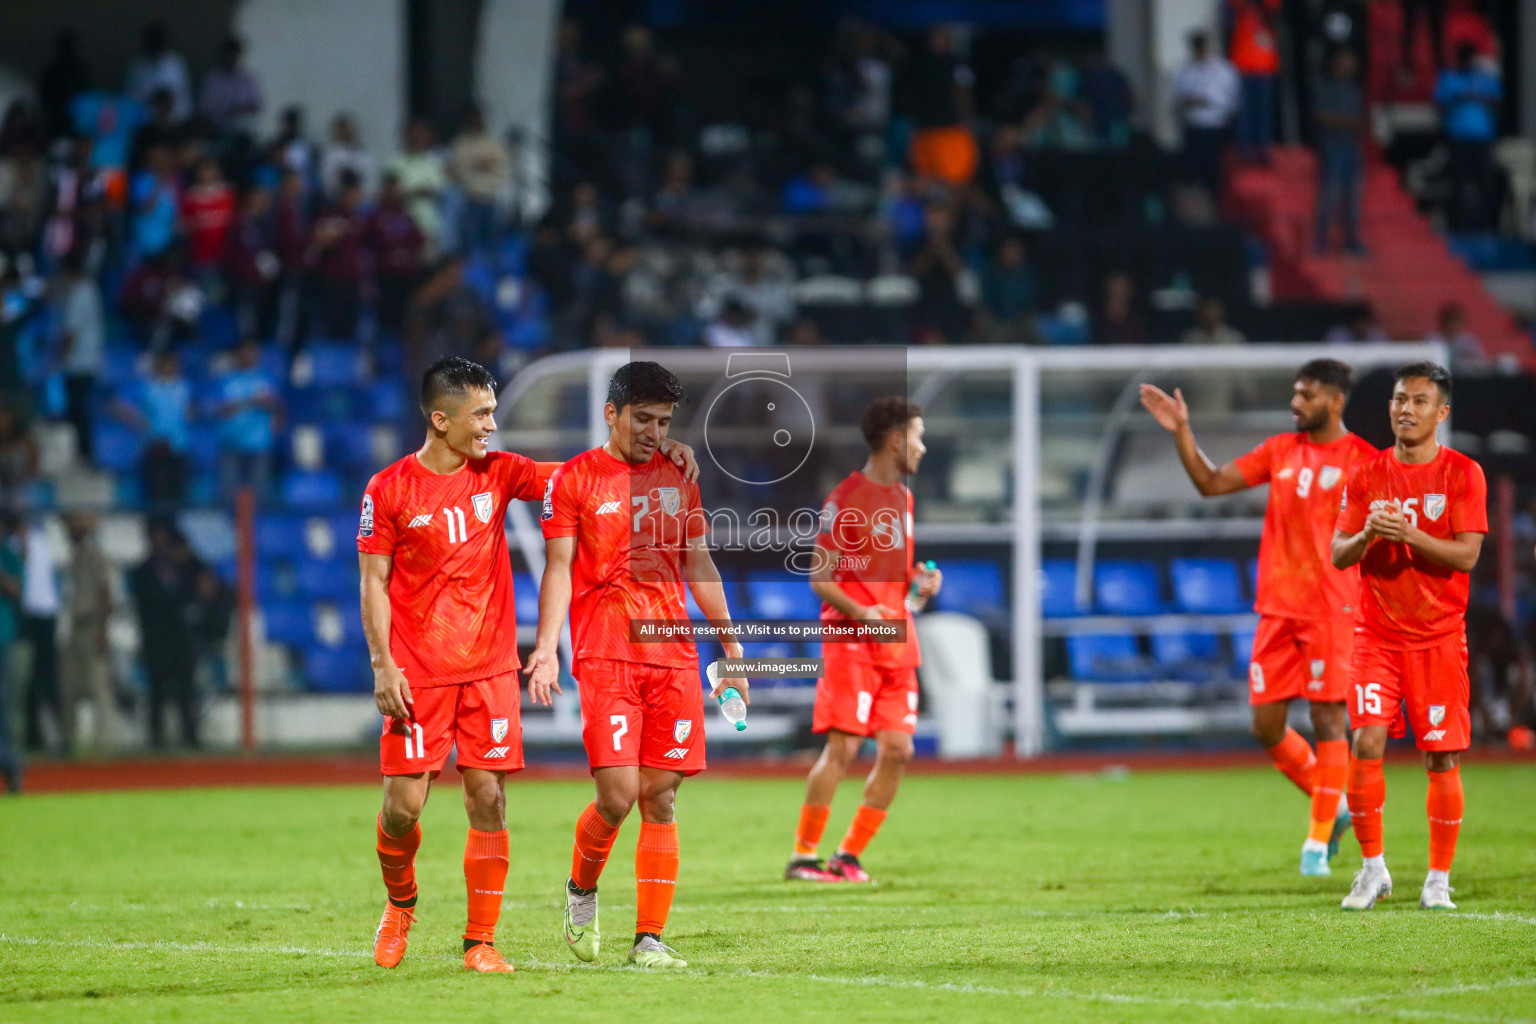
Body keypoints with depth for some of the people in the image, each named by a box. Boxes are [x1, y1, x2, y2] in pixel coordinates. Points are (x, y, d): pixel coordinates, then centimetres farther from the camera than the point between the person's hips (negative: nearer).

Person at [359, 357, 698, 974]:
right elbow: (374, 582, -2)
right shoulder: (390, 490, -3)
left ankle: (481, 942, 3)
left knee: (488, 800, -3)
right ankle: (400, 904, 24)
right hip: (417, 674, -3)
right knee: (403, 807, -5)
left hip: (489, 668, 3)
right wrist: (383, 665, -10)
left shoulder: (497, 474, 7)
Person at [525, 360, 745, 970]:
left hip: (673, 656, 4)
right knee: (617, 795, -13)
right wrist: (547, 645, -13)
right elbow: (559, 567, -1)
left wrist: (730, 641, 18)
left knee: (660, 799, -1)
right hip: (604, 656, -4)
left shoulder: (679, 478, 14)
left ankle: (650, 940, 1)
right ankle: (582, 890, 17)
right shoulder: (575, 479, 1)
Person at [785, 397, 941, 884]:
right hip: (852, 642, -8)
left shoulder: (902, 498, 16)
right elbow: (819, 578, -11)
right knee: (843, 747, -12)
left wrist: (920, 578, 6)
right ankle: (803, 856, -5)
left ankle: (849, 855, 9)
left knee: (898, 750, 1)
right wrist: (859, 612, -26)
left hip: (897, 645, 8)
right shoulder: (846, 499, -9)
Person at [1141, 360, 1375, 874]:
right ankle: (1332, 806, 24)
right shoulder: (1280, 451, 12)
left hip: (1330, 610, -5)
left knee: (1326, 720, -6)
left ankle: (1318, 840, 2)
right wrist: (1181, 432, 2)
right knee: (1266, 725, 4)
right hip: (1277, 609, 6)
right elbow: (1211, 483, 12)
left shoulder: (1363, 461, -3)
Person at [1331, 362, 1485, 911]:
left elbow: (1466, 554, -11)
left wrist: (1407, 534, -23)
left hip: (1439, 635, -2)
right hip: (1377, 633, 2)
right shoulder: (1367, 475, 6)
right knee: (1366, 743, -12)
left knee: (1443, 758, -2)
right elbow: (1339, 555, 4)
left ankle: (1438, 880, 9)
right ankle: (1373, 869, 2)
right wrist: (1367, 535, -17)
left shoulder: (1463, 474, -2)